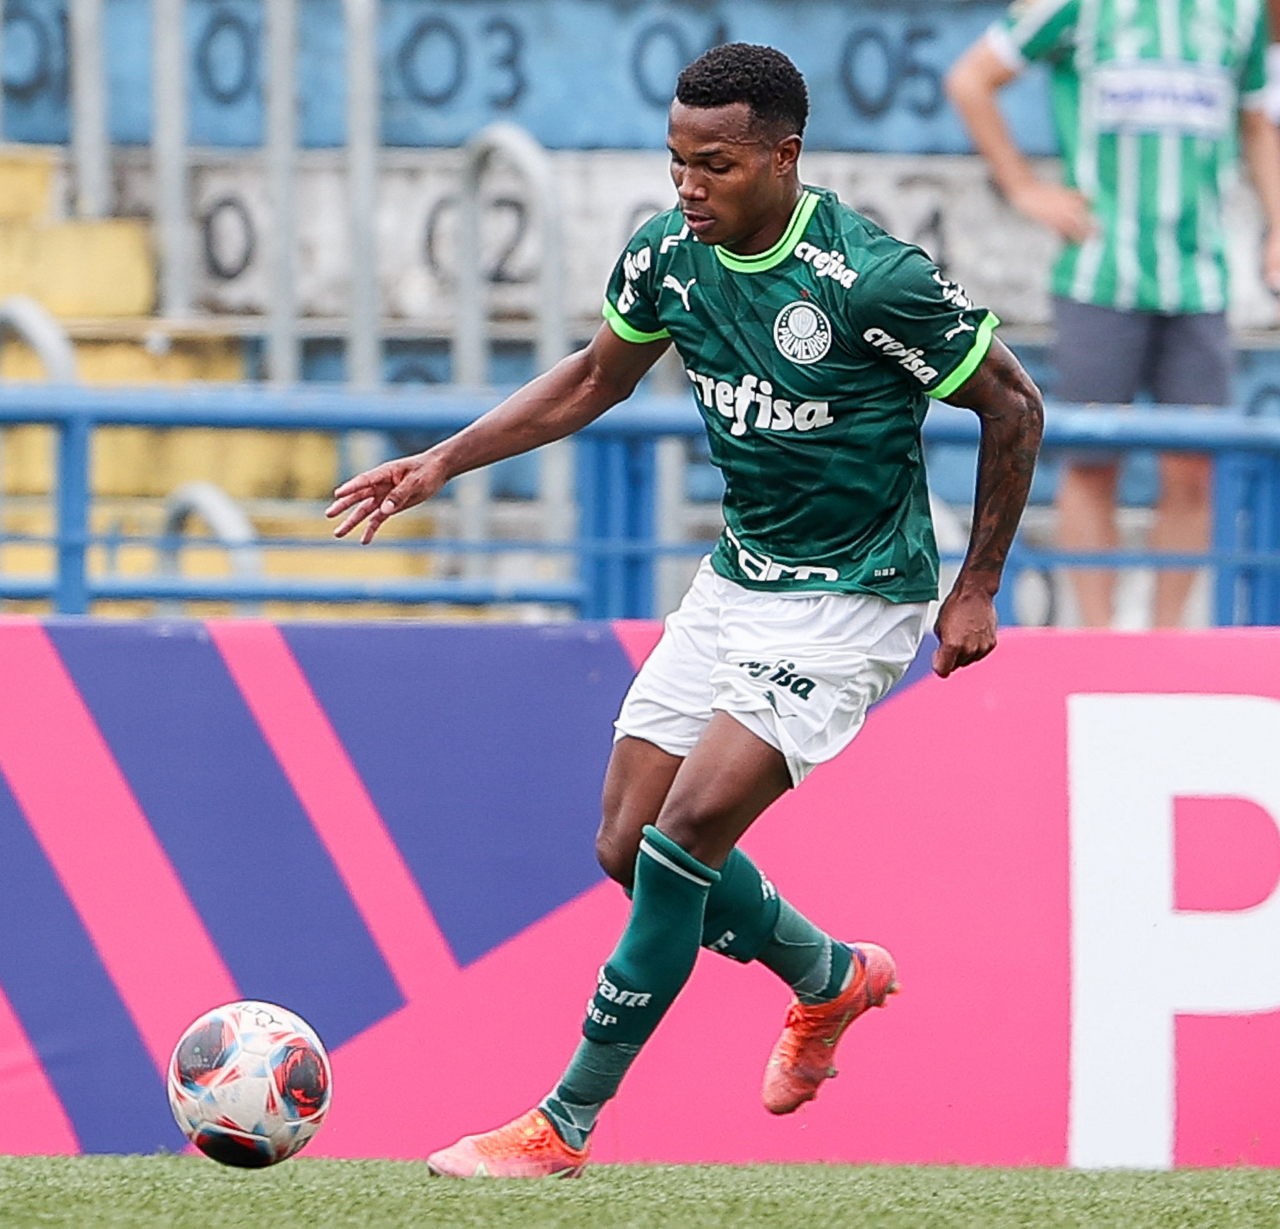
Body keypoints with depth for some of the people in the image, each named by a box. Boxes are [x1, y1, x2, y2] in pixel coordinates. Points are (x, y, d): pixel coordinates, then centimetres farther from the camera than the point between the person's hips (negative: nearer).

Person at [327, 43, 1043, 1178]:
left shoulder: (874, 279, -23)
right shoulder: (668, 254, -4)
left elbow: (1013, 406, -10)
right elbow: (595, 379, 15)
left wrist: (977, 592, -6)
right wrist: (446, 461, 6)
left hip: (851, 603, -7)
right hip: (740, 577, 7)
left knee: (683, 840, -17)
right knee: (630, 846, 5)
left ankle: (565, 1124, -8)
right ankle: (832, 978, 33)